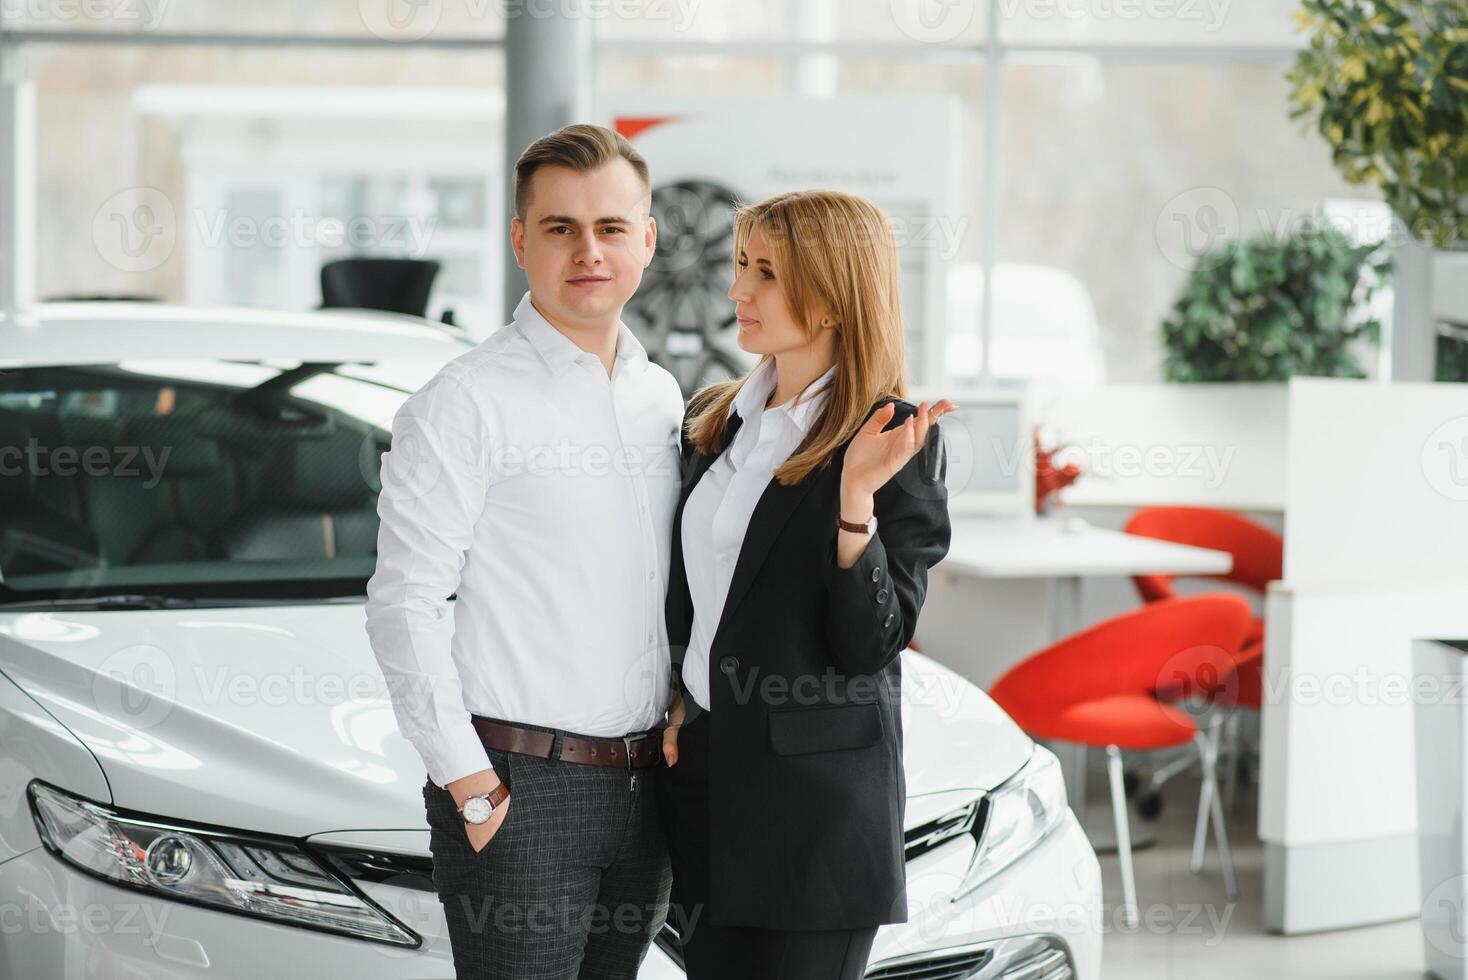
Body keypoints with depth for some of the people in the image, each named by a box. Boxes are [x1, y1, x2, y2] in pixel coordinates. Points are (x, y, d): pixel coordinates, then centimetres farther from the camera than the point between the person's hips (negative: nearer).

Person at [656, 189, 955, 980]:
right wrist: (676, 701, 5)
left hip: (816, 800, -6)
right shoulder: (713, 419, 11)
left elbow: (871, 647, -13)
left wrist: (857, 500, -24)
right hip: (701, 775, 7)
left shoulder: (893, 441, -9)